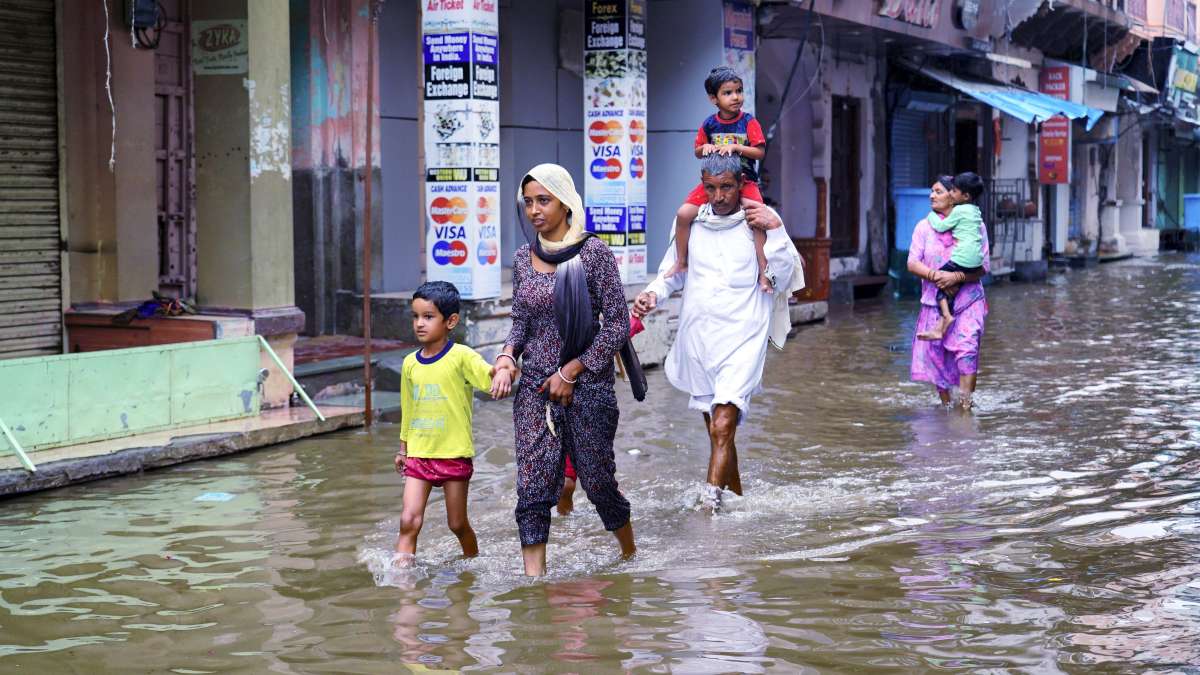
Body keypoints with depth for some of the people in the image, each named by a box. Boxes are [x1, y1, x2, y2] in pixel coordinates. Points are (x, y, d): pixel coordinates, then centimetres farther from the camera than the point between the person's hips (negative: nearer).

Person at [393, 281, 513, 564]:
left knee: (457, 523, 10)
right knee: (409, 520, -10)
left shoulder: (461, 357, -10)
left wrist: (503, 374, -49)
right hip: (418, 454, 3)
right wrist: (402, 449, 21)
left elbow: (491, 372, -25)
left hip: (454, 453, -3)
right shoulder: (410, 363, 6)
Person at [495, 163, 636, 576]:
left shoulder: (593, 253, -8)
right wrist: (509, 353, -4)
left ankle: (631, 555, 31)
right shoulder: (524, 258, 7)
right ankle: (534, 579, -4)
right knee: (532, 488, -5)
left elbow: (617, 324, -9)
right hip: (534, 387, 4)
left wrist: (570, 372, -12)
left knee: (597, 481, 6)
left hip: (587, 386, -4)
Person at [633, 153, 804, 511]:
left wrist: (775, 230, -14)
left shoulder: (760, 220, 1)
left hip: (741, 338, -4)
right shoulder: (691, 222, 9)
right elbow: (672, 273, 19)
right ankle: (737, 496, 29)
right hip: (696, 336, 4)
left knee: (723, 427, -18)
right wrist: (652, 294, -1)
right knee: (716, 429, 14)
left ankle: (710, 505, -22)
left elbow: (782, 277, -5)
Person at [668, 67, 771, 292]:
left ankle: (763, 271, -17)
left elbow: (760, 152, -8)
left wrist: (735, 147, -21)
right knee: (683, 214, -15)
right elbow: (697, 152, 14)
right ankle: (681, 263, 3)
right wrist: (705, 147, -10)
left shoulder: (749, 122, -3)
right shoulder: (709, 124, 4)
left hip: (744, 181, -3)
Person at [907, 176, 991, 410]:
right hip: (934, 301, 3)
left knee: (967, 348, -19)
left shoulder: (974, 225, 0)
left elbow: (984, 266, -4)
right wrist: (935, 275, -19)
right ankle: (945, 404, 23)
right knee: (935, 355, 6)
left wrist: (957, 277, -20)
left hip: (968, 302, -3)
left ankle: (965, 404, -18)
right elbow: (912, 263, -1)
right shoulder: (924, 226, 6)